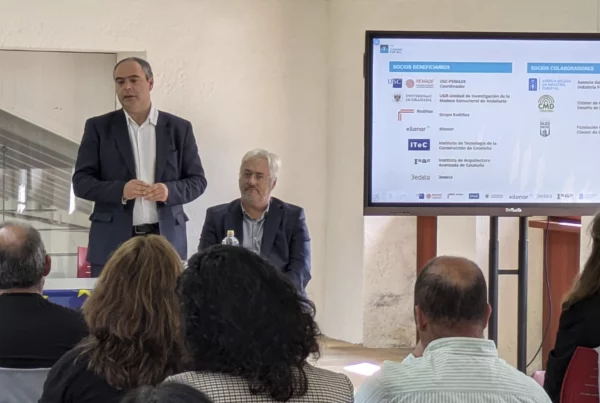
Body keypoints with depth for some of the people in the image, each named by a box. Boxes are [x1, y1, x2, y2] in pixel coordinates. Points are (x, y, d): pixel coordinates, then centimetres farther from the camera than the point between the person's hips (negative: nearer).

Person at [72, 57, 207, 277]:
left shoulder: (179, 128, 7)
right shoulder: (99, 127, 5)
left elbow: (197, 180, 8)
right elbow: (81, 181, 1)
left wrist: (170, 191, -14)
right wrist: (120, 190, -17)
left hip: (165, 240, 1)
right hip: (113, 242, -1)